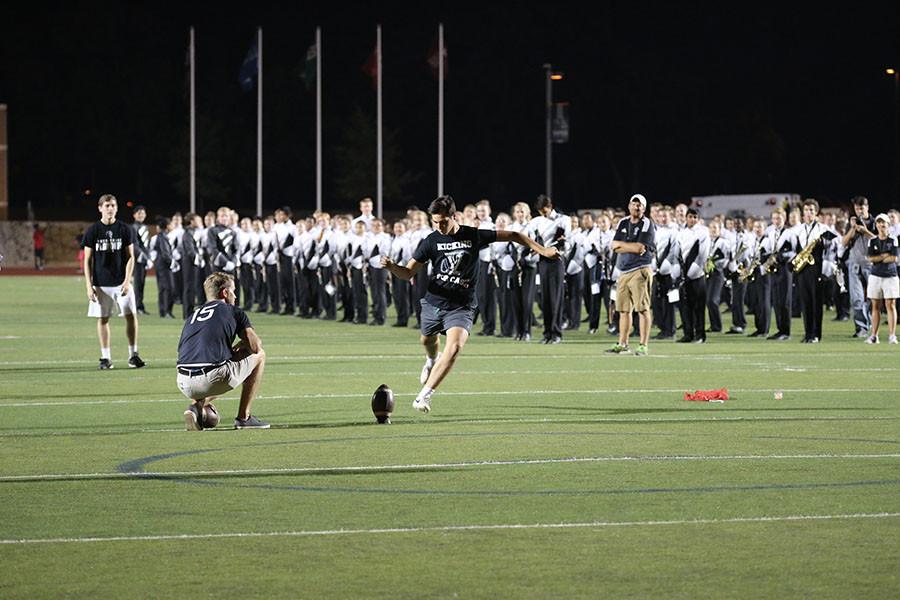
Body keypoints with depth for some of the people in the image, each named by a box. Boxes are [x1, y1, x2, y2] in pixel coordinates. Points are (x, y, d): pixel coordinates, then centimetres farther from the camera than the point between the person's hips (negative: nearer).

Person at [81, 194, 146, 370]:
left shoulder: (125, 230, 3)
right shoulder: (93, 231, 1)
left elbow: (130, 257, 3)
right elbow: (87, 260, 3)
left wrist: (127, 281, -9)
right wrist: (88, 286, -4)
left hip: (121, 281, 0)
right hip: (101, 284, 0)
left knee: (131, 316, -4)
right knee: (102, 318, 2)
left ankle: (133, 355, 6)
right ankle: (105, 358, 10)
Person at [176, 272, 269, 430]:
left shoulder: (193, 316, 27)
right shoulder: (234, 312, 11)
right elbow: (255, 347, 5)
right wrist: (238, 348, 29)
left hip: (185, 386, 6)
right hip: (213, 379, -6)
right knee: (259, 356, 20)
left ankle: (195, 406, 9)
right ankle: (243, 417, 19)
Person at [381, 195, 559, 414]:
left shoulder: (474, 236, -8)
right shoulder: (432, 241, -6)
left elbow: (513, 236, 3)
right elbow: (408, 273, -3)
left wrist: (541, 250, -1)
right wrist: (391, 266, -25)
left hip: (461, 305, -2)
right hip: (434, 302, 2)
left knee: (455, 346, -24)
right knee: (427, 340, 23)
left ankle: (424, 395, -20)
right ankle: (432, 360, 63)